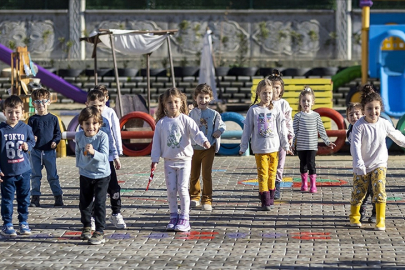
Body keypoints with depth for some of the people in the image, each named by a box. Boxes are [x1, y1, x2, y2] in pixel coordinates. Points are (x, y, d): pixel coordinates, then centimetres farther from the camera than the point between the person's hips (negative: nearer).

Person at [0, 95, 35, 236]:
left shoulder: (26, 128, -3)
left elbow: (32, 141, 13)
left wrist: (28, 145, -12)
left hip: (24, 171, 2)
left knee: (24, 198, 12)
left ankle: (23, 222, 25)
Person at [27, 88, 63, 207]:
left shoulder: (53, 119, 3)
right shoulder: (32, 119, 3)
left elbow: (58, 133, 8)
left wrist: (55, 141, -10)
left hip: (50, 151, -1)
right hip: (35, 151, 1)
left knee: (53, 176, 4)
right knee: (35, 175, 5)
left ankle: (58, 197, 12)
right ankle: (35, 198, 11)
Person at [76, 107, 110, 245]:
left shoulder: (103, 136, -21)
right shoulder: (79, 136, -8)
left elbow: (104, 156, -29)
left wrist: (93, 152, -45)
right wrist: (79, 165, 13)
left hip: (101, 175, -4)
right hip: (85, 175, 4)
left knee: (99, 203, -8)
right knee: (84, 203, 13)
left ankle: (100, 232, -1)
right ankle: (86, 227, 34)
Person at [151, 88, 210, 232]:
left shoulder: (185, 120, -4)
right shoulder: (161, 123, 1)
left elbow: (196, 132, -15)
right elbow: (156, 142, 5)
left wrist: (204, 141, -35)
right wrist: (154, 160, 1)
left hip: (184, 160, -2)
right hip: (169, 161, 2)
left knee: (182, 189, -5)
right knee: (171, 190, 4)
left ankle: (184, 219, 2)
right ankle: (174, 217, 15)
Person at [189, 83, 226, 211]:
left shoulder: (214, 114, -1)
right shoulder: (191, 114, 2)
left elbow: (221, 125, 6)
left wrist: (219, 131, -14)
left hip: (208, 148, -2)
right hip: (194, 148, 2)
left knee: (207, 174, -6)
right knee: (194, 175, 11)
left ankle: (207, 200, 2)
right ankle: (194, 197, 29)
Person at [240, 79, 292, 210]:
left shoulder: (276, 111, 5)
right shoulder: (253, 110, 0)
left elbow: (281, 129, 10)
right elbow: (247, 129, 4)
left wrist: (286, 145, 12)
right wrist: (243, 147, 5)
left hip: (274, 147, 2)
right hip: (259, 149, -2)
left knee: (272, 174, 9)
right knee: (263, 175, -5)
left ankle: (270, 199, 18)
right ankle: (265, 202, -5)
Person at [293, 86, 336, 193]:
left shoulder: (316, 115, 3)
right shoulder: (298, 116, 0)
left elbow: (321, 130, 8)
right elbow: (294, 131, 2)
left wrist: (327, 142, 5)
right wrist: (291, 144, -3)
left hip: (312, 145, 0)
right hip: (301, 146, 0)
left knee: (311, 164, -8)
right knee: (303, 164, 9)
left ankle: (313, 185, -3)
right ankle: (304, 183, 23)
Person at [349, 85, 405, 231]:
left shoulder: (384, 124, -6)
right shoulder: (359, 125, -16)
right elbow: (355, 144, -24)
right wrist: (358, 163, -36)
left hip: (379, 164, 1)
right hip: (362, 166, -1)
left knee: (379, 190, -12)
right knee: (358, 191, 7)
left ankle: (380, 220, -5)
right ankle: (354, 216, 29)